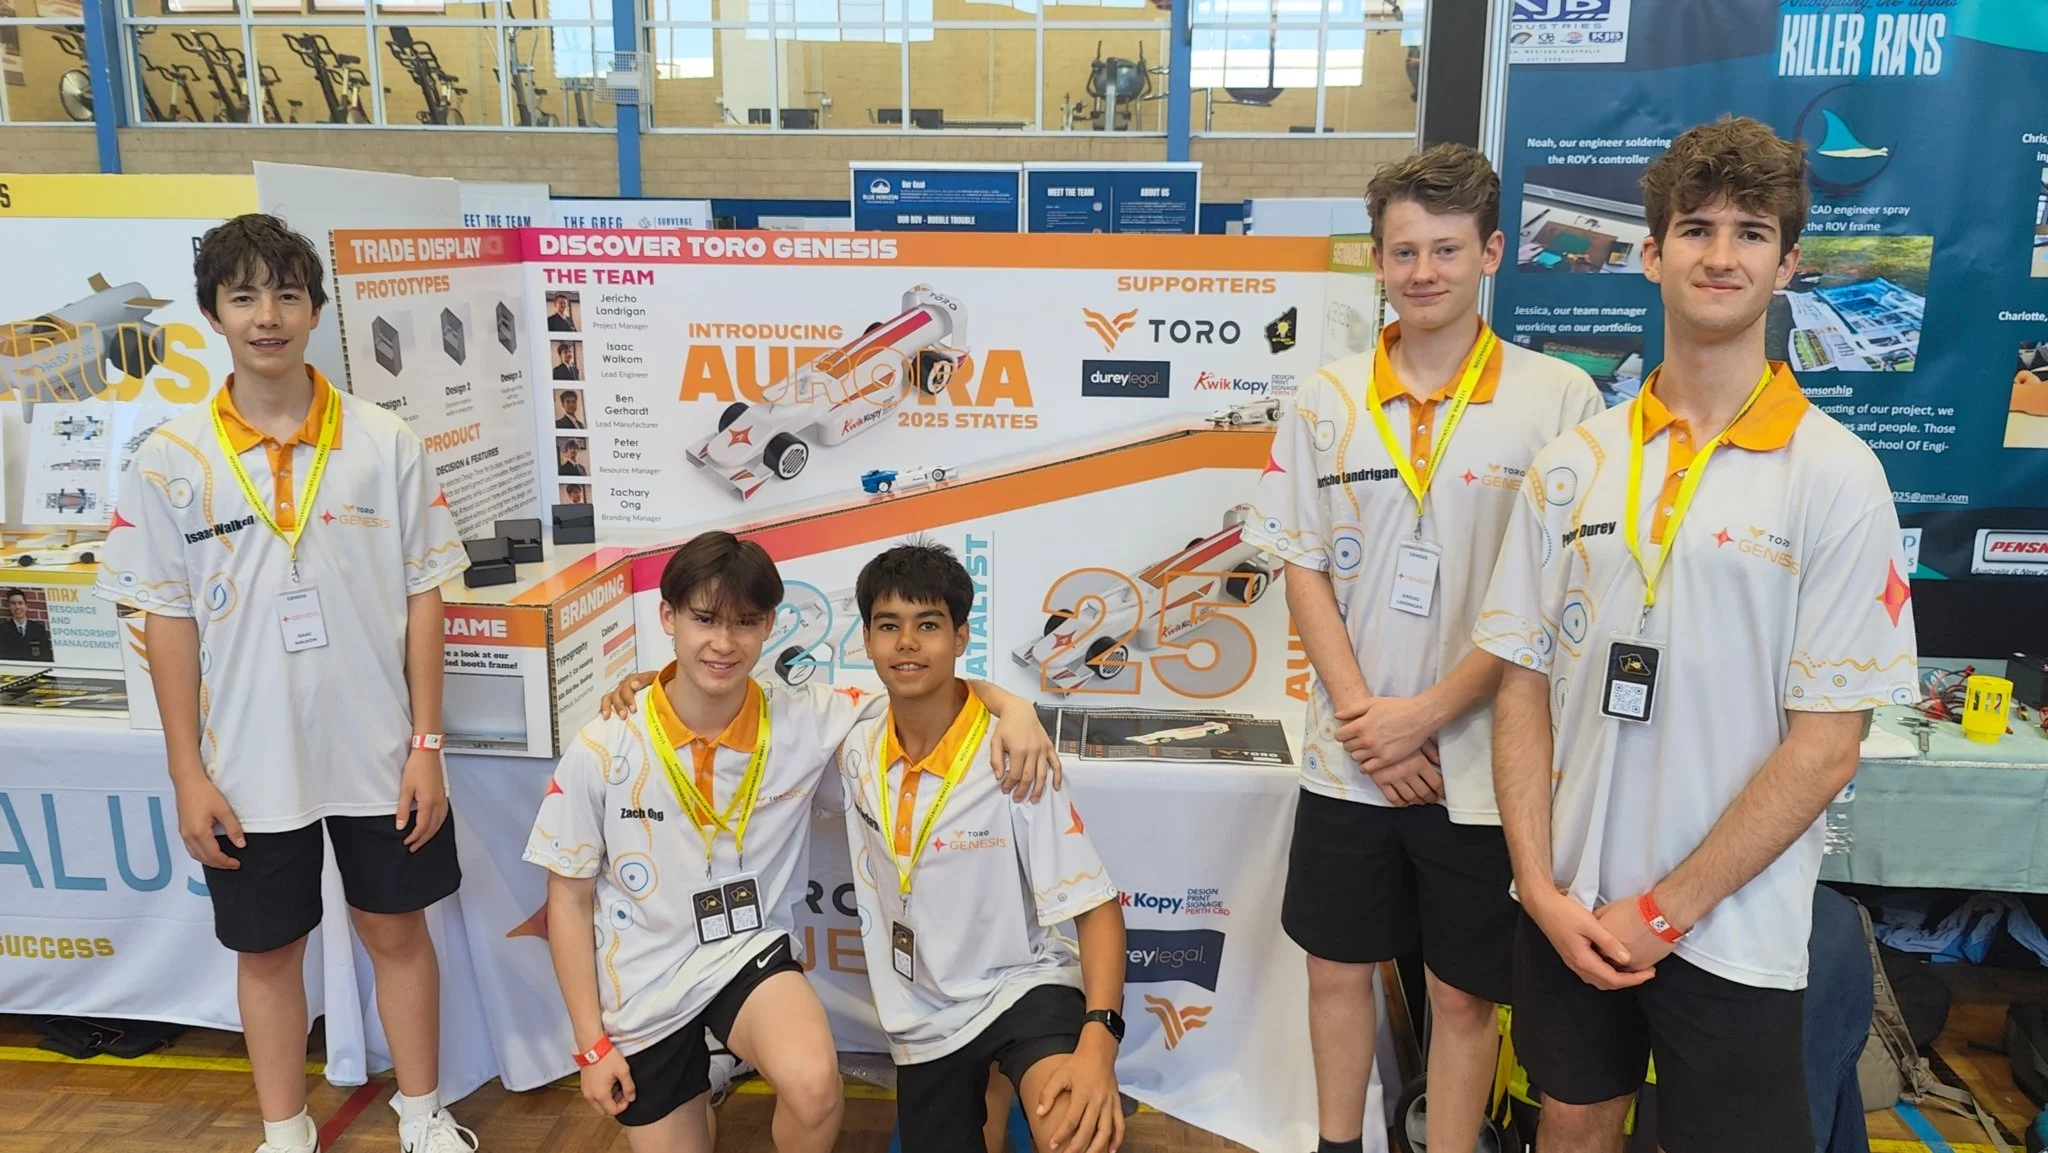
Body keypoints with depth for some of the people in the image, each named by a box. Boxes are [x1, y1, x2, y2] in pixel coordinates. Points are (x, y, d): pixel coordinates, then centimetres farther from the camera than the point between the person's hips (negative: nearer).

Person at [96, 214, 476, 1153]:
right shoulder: (172, 459, -4)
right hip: (251, 763, 0)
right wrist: (187, 774, -3)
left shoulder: (385, 443, -4)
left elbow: (423, 596, -1)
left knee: (397, 929, 13)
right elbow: (168, 621, -1)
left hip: (379, 751, 0)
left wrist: (427, 742, -4)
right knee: (267, 947, 14)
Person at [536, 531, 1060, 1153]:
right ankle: (687, 1095, 44)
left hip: (751, 954, 0)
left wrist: (1012, 707, -26)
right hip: (642, 990, 1)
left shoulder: (802, 720, -13)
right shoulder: (601, 750, -15)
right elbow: (568, 901, -5)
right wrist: (593, 1046, -4)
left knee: (815, 1088, -29)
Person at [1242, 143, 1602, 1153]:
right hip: (1347, 759, 3)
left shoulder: (1558, 399, -6)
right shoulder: (1326, 400, 2)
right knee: (1337, 966, 16)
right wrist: (1362, 716, -8)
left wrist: (1427, 713, -12)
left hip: (1483, 760, -2)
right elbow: (1304, 572, 3)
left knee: (1464, 992, 11)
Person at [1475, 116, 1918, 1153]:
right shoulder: (1572, 466, 1)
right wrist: (1543, 888, -6)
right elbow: (1524, 686, 3)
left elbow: (1826, 747, -11)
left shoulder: (1836, 477, -9)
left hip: (1729, 934, -3)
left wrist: (1666, 910, -11)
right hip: (1568, 911, 3)